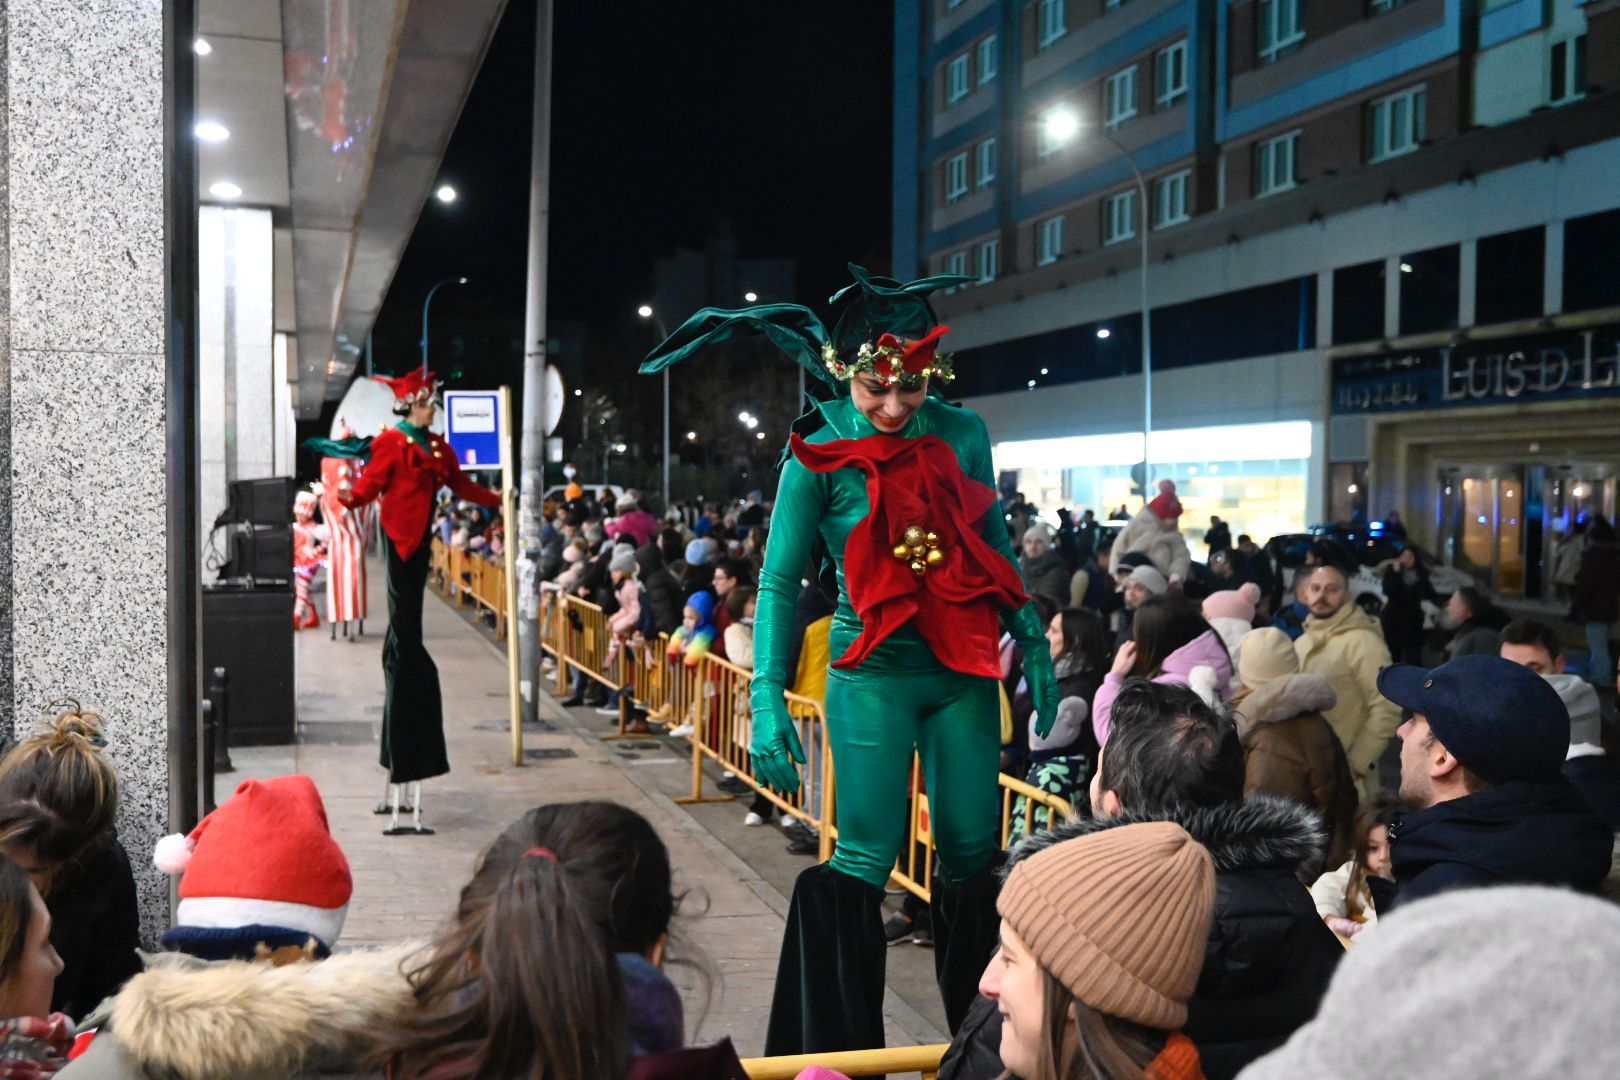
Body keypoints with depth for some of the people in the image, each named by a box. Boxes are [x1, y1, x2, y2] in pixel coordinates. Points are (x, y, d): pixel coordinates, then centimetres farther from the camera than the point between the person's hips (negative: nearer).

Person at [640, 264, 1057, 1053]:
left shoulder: (963, 435, 1)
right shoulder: (818, 455, -8)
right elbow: (778, 582, -6)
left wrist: (1034, 643, 11)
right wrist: (768, 699, -12)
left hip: (965, 672, 4)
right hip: (873, 677, -3)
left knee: (972, 857, 10)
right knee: (863, 860, -5)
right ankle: (838, 1049, 11)